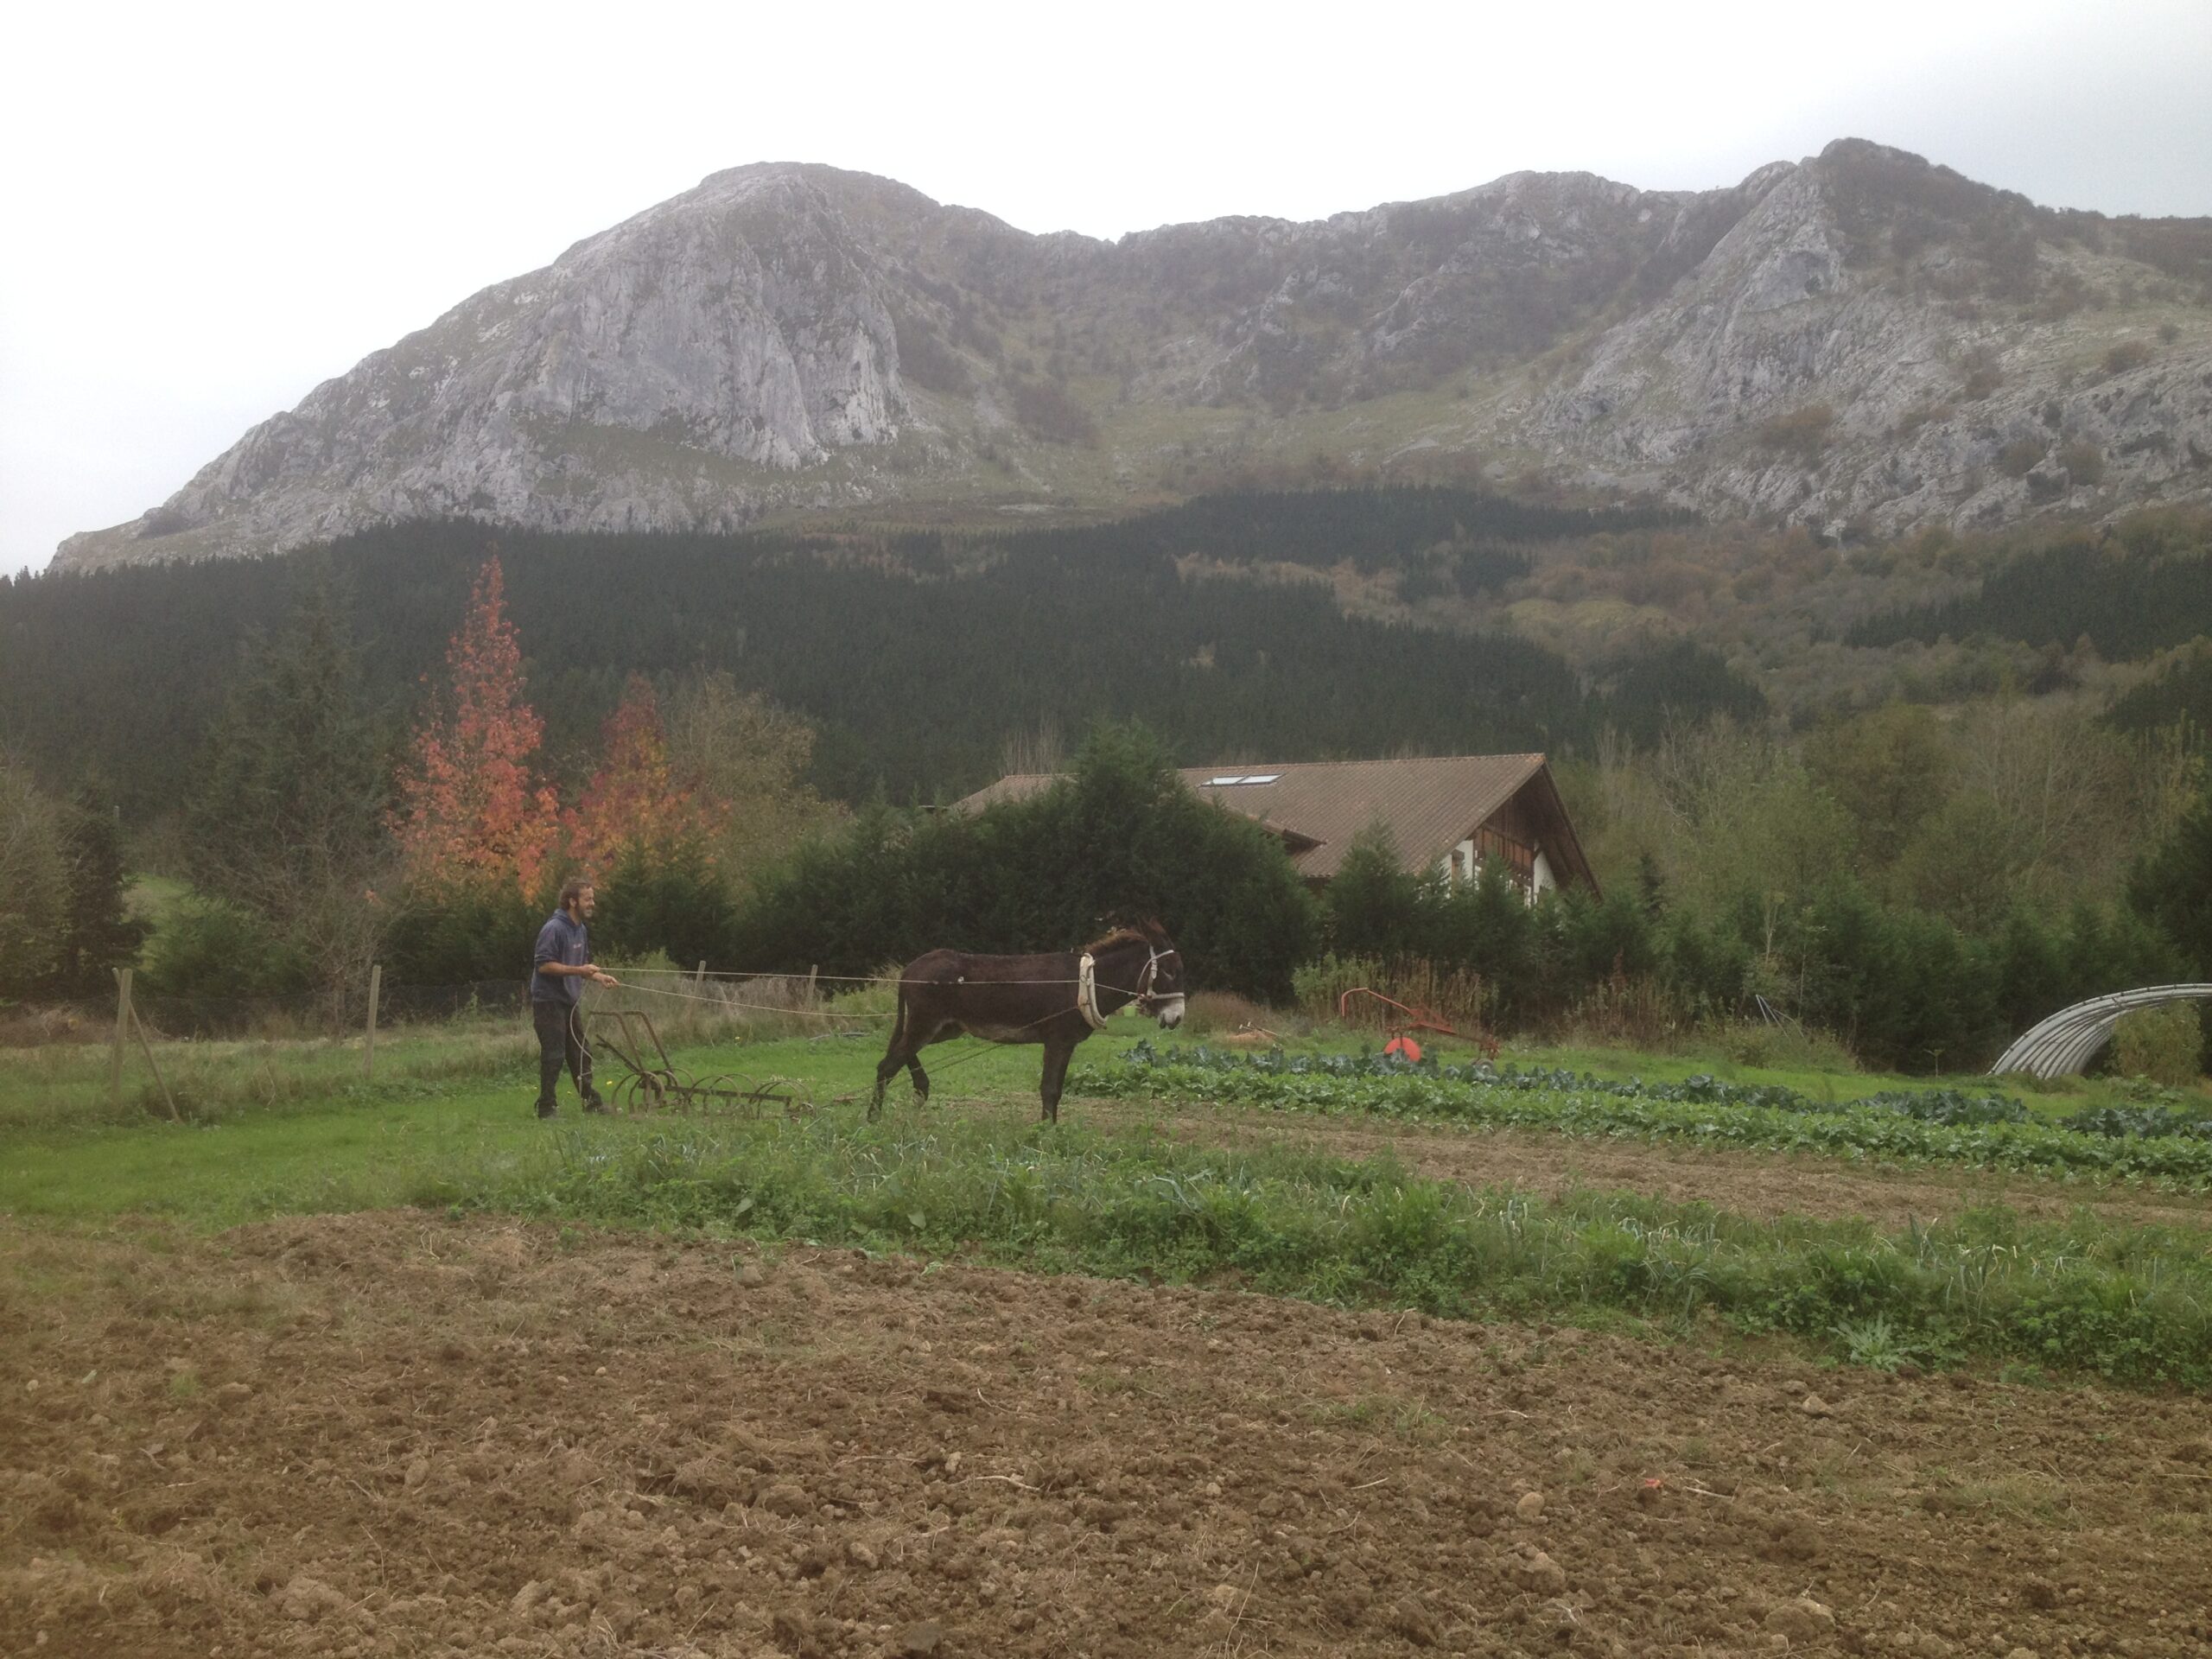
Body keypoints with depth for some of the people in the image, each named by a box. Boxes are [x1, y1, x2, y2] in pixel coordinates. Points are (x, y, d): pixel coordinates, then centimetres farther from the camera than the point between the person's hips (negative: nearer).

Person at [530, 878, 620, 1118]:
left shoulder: (581, 930, 11)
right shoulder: (554, 929, -17)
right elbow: (544, 965, -22)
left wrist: (599, 977, 5)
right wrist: (579, 970, -23)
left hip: (570, 1001, 9)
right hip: (549, 1001, -9)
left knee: (580, 1053, 14)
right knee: (553, 1056, -5)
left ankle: (591, 1101, 22)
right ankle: (546, 1107, 3)